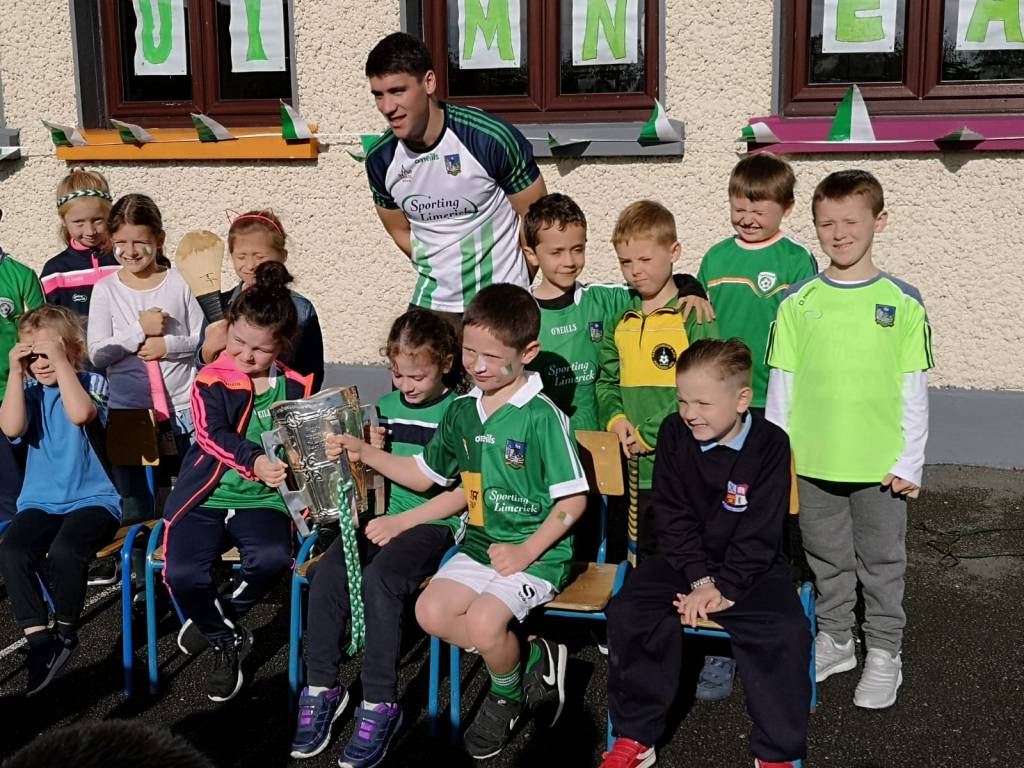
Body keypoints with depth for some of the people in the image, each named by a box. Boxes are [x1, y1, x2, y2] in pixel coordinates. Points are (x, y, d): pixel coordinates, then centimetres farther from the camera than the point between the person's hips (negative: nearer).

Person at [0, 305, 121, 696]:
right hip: (40, 501, 4)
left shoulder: (91, 382, 0)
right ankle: (39, 641, -17)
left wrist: (60, 362, -20)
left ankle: (65, 631, -9)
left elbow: (80, 414, -24)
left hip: (92, 499, -4)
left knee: (64, 550, -33)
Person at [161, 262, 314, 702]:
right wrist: (254, 462, -33)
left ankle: (216, 618, -1)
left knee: (272, 558, -32)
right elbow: (213, 435, -15)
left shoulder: (296, 388, 7)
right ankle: (227, 642, 6)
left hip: (263, 499, 1)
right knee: (182, 574, -25)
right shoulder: (210, 382, 0)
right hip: (206, 496, 0)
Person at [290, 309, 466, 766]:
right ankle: (321, 689, -7)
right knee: (327, 571, -20)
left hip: (437, 523, -5)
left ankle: (379, 705, -18)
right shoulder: (386, 407, 13)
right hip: (388, 517, 6)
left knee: (378, 579, -30)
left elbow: (463, 492, -9)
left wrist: (402, 521, -14)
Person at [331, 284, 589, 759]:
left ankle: (507, 693, 8)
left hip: (538, 550, -7)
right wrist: (364, 452, 9)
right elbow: (424, 475, 18)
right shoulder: (462, 412, 6)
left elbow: (573, 500, -13)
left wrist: (526, 551, -19)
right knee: (431, 612, -13)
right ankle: (528, 658, 6)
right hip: (481, 543, 7)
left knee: (484, 620, -26)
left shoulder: (542, 416, -14)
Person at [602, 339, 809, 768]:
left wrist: (724, 586, -20)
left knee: (785, 632, -28)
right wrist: (700, 578, -15)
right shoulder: (674, 434, -4)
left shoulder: (769, 443, -10)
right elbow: (673, 517, -5)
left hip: (750, 566, -2)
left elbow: (759, 533, -12)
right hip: (683, 561, 2)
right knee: (627, 613, -22)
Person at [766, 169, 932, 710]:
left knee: (882, 562, 12)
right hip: (813, 462, 1)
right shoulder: (798, 302, -1)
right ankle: (835, 640, 34)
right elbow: (780, 385, 3)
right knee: (827, 559, 16)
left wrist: (909, 461, -4)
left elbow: (914, 390, -1)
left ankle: (884, 654, 28)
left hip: (880, 464, -1)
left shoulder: (902, 302, -4)